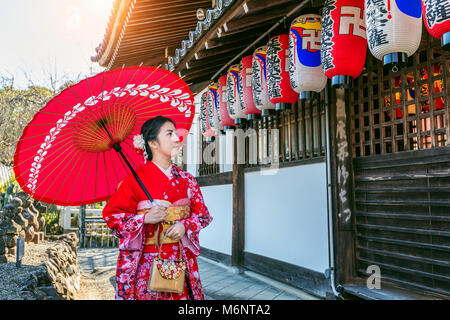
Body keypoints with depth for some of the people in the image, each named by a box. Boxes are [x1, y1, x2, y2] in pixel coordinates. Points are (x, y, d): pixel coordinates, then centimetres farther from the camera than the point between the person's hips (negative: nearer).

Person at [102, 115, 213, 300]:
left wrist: (185, 225, -9)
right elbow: (110, 213, -3)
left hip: (181, 261, 3)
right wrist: (145, 218, -15)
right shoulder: (136, 179, -6)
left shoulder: (186, 180, 6)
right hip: (147, 262, -3)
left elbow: (203, 214, 11)